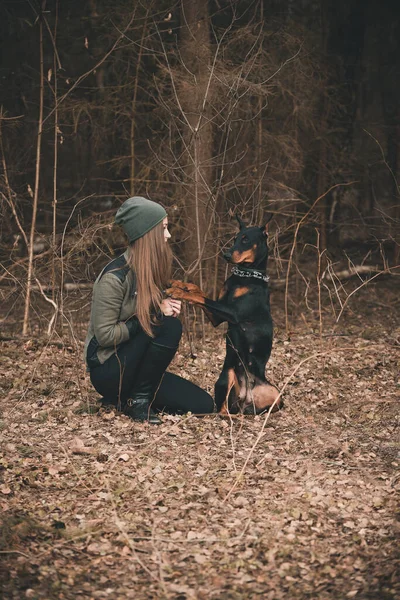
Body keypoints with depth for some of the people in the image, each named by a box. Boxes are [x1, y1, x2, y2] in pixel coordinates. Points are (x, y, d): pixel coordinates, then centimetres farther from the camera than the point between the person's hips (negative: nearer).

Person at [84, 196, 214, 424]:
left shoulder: (150, 271, 4)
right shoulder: (115, 277, -21)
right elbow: (105, 335, -21)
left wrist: (169, 308, -7)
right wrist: (153, 315, -21)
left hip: (134, 365, 8)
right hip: (108, 369, -8)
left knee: (203, 405, -3)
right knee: (169, 327, -29)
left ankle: (129, 395, 9)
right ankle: (138, 400, -14)